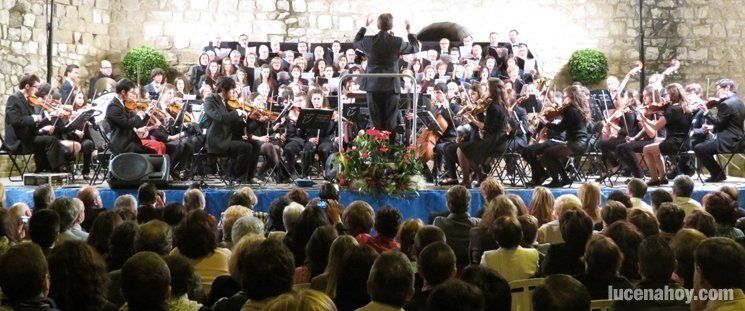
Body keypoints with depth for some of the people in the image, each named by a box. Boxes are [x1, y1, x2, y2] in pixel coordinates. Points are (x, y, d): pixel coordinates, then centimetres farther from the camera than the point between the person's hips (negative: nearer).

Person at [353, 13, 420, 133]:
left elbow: (356, 42, 18)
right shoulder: (397, 42, -9)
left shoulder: (369, 41, -6)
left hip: (373, 85, 1)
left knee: (375, 120, 7)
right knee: (390, 121, 4)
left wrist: (364, 27, 25)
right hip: (391, 86, -1)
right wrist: (410, 32, 18)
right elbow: (415, 48, 8)